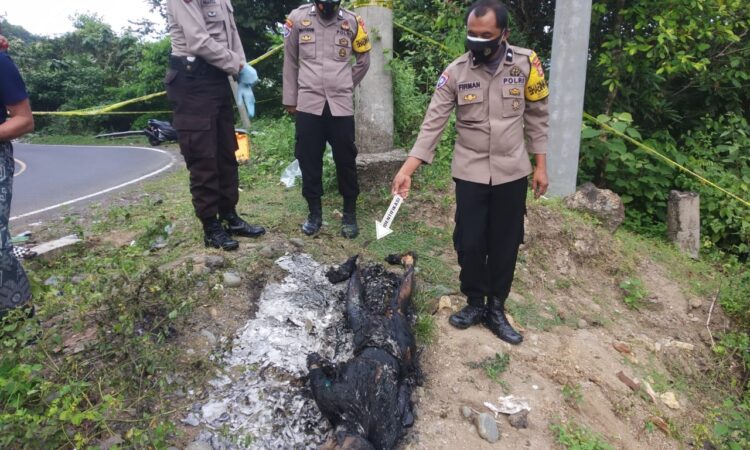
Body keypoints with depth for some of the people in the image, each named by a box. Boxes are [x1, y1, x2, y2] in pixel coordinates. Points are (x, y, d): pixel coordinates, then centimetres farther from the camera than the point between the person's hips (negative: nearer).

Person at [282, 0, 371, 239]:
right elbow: (290, 62, 8)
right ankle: (314, 212, 18)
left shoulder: (352, 21, 3)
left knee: (345, 159, 4)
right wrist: (290, 99, 9)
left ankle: (350, 213, 17)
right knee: (308, 159, 5)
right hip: (307, 104, 1)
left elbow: (363, 61, 15)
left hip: (341, 105, 0)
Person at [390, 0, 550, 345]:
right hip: (470, 173, 0)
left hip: (512, 172, 1)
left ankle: (496, 309, 26)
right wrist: (407, 169, -19)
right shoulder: (455, 72, -7)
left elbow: (537, 117, 3)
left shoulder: (526, 64, -5)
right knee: (469, 243, 4)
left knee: (505, 244, 9)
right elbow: (433, 122, -10)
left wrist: (541, 165, 1)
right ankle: (475, 303, 26)